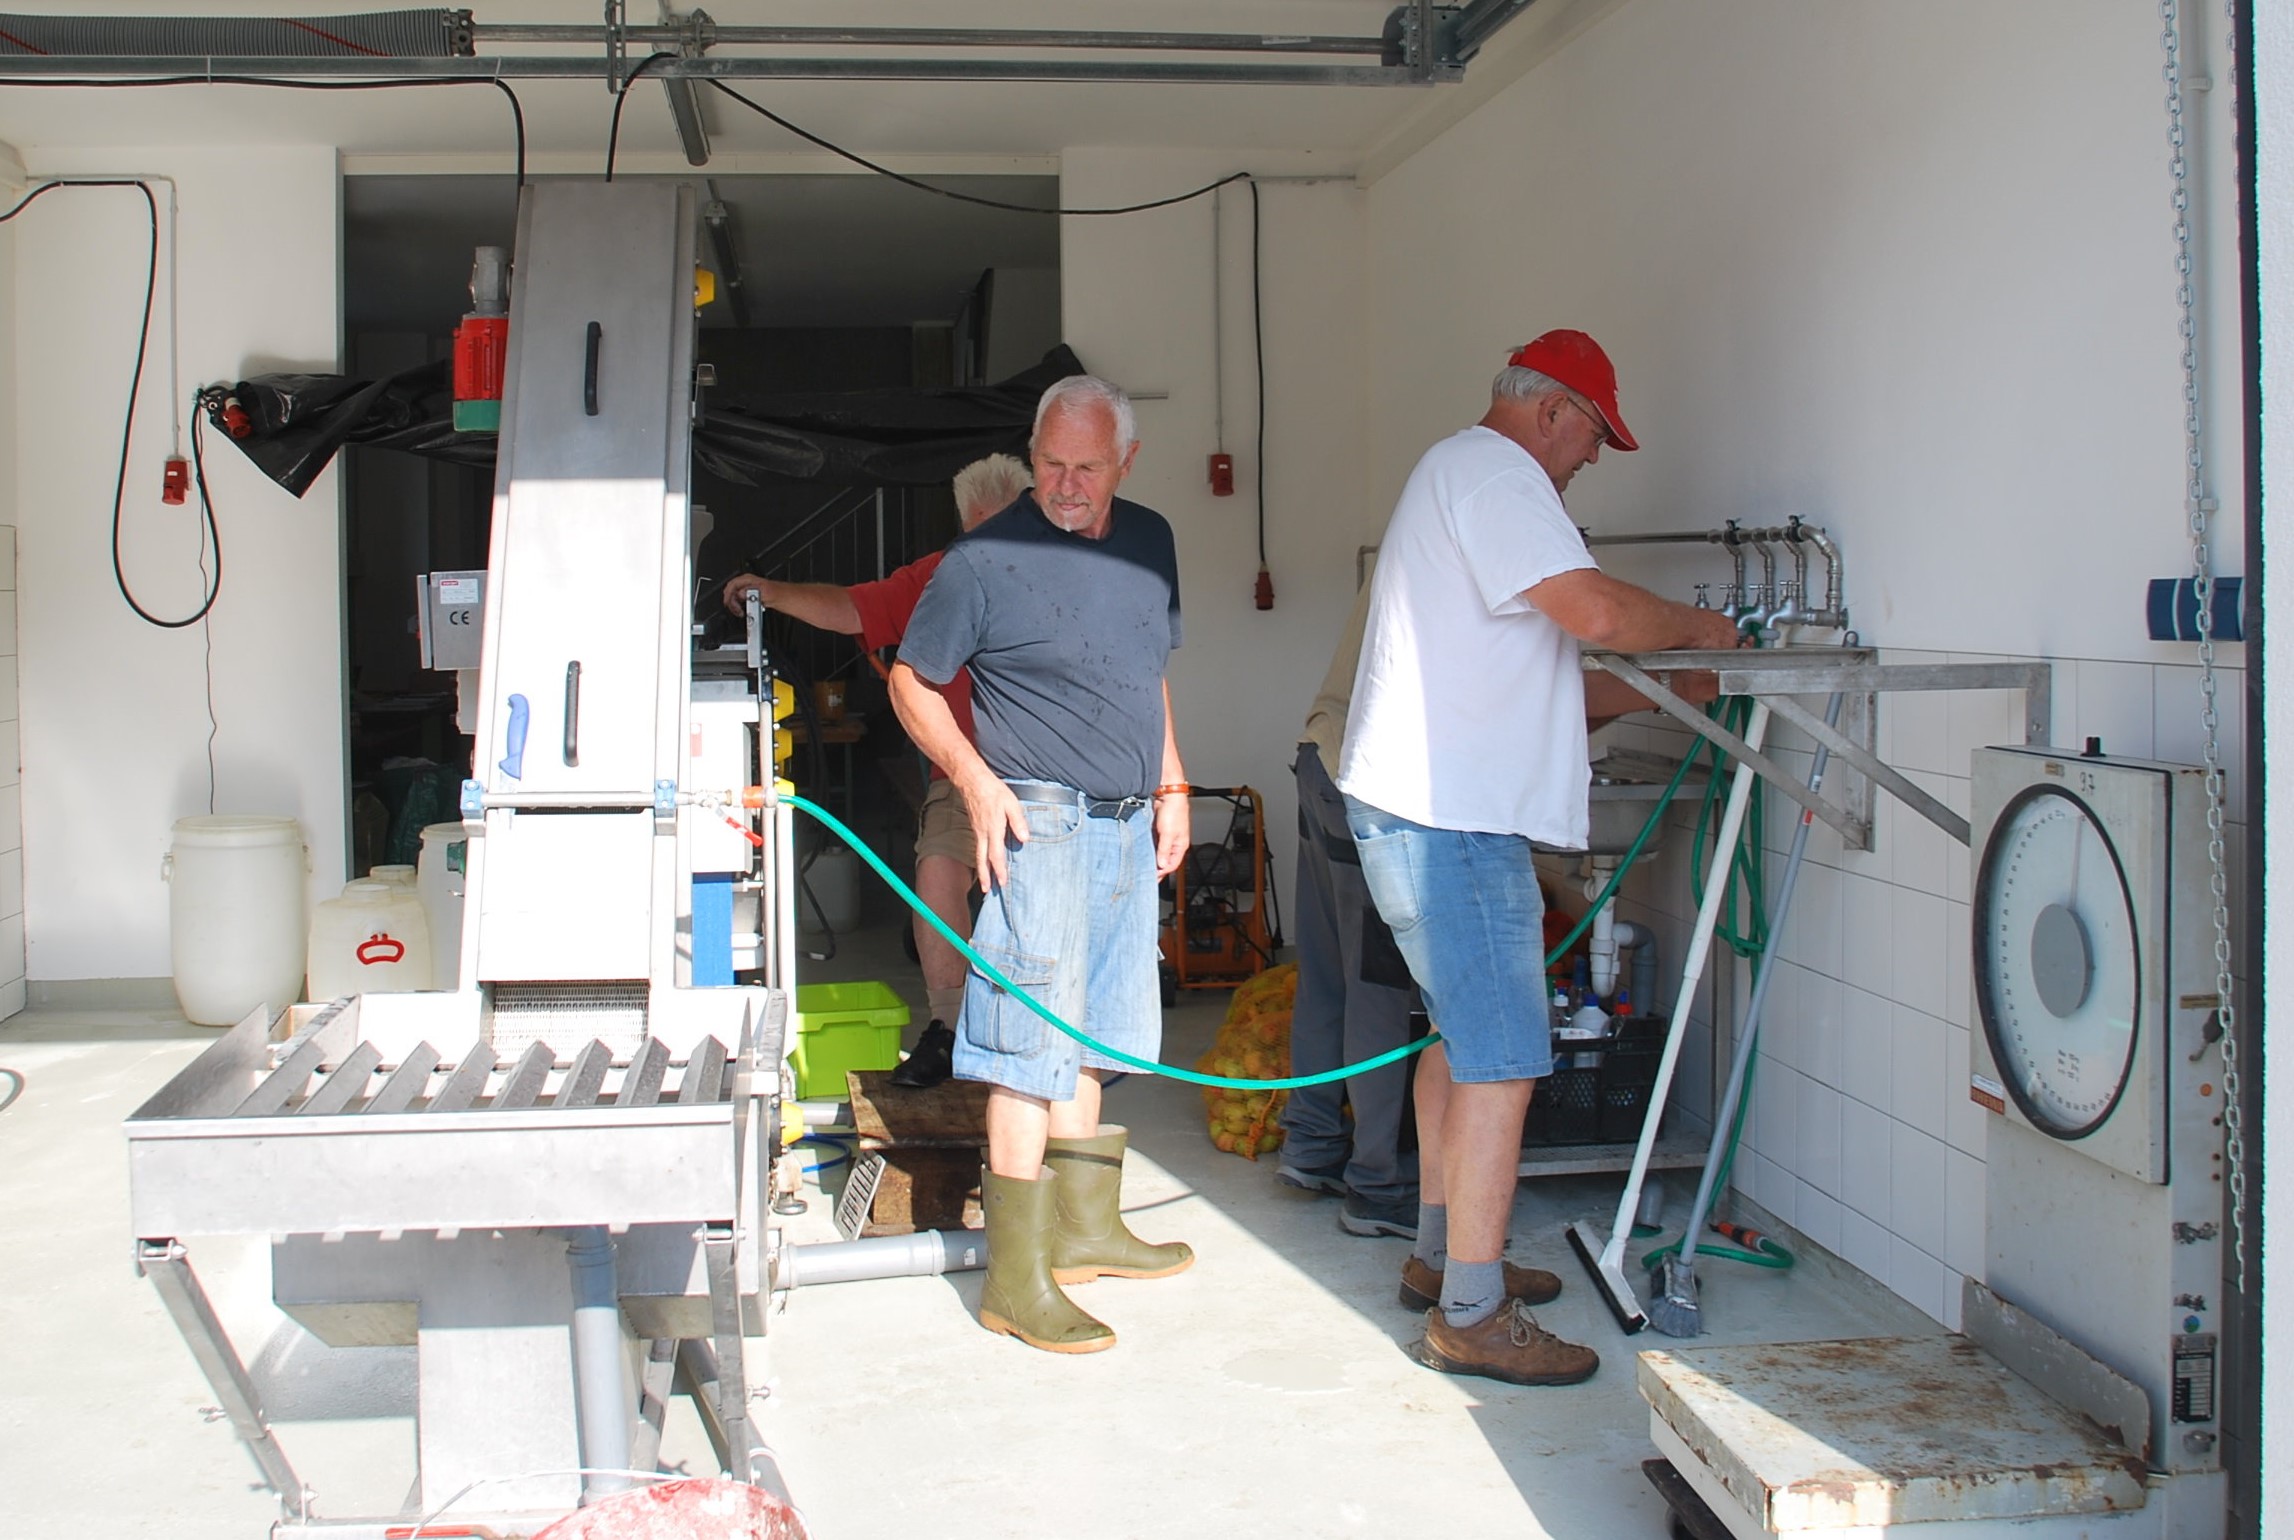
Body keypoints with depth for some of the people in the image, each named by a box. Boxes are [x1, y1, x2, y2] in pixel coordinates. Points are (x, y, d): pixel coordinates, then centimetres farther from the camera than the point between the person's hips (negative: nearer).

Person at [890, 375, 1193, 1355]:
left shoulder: (1150, 543, 11)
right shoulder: (987, 560, -9)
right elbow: (912, 681, -3)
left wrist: (1170, 786, 17)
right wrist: (975, 778, -15)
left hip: (1129, 826, 7)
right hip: (1041, 823, -7)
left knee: (1086, 1039, 15)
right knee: (1033, 1051, -8)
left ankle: (1085, 1227, 27)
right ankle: (1016, 1280, -4)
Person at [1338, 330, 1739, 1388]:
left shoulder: (1462, 477, 24)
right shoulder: (1492, 474, -10)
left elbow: (1533, 675, 23)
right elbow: (1595, 610, -22)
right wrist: (1695, 626, -4)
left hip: (1421, 812, 11)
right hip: (1452, 821, -11)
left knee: (1463, 1037, 20)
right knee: (1500, 1062, -9)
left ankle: (1442, 1255, 30)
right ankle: (1471, 1316, -4)